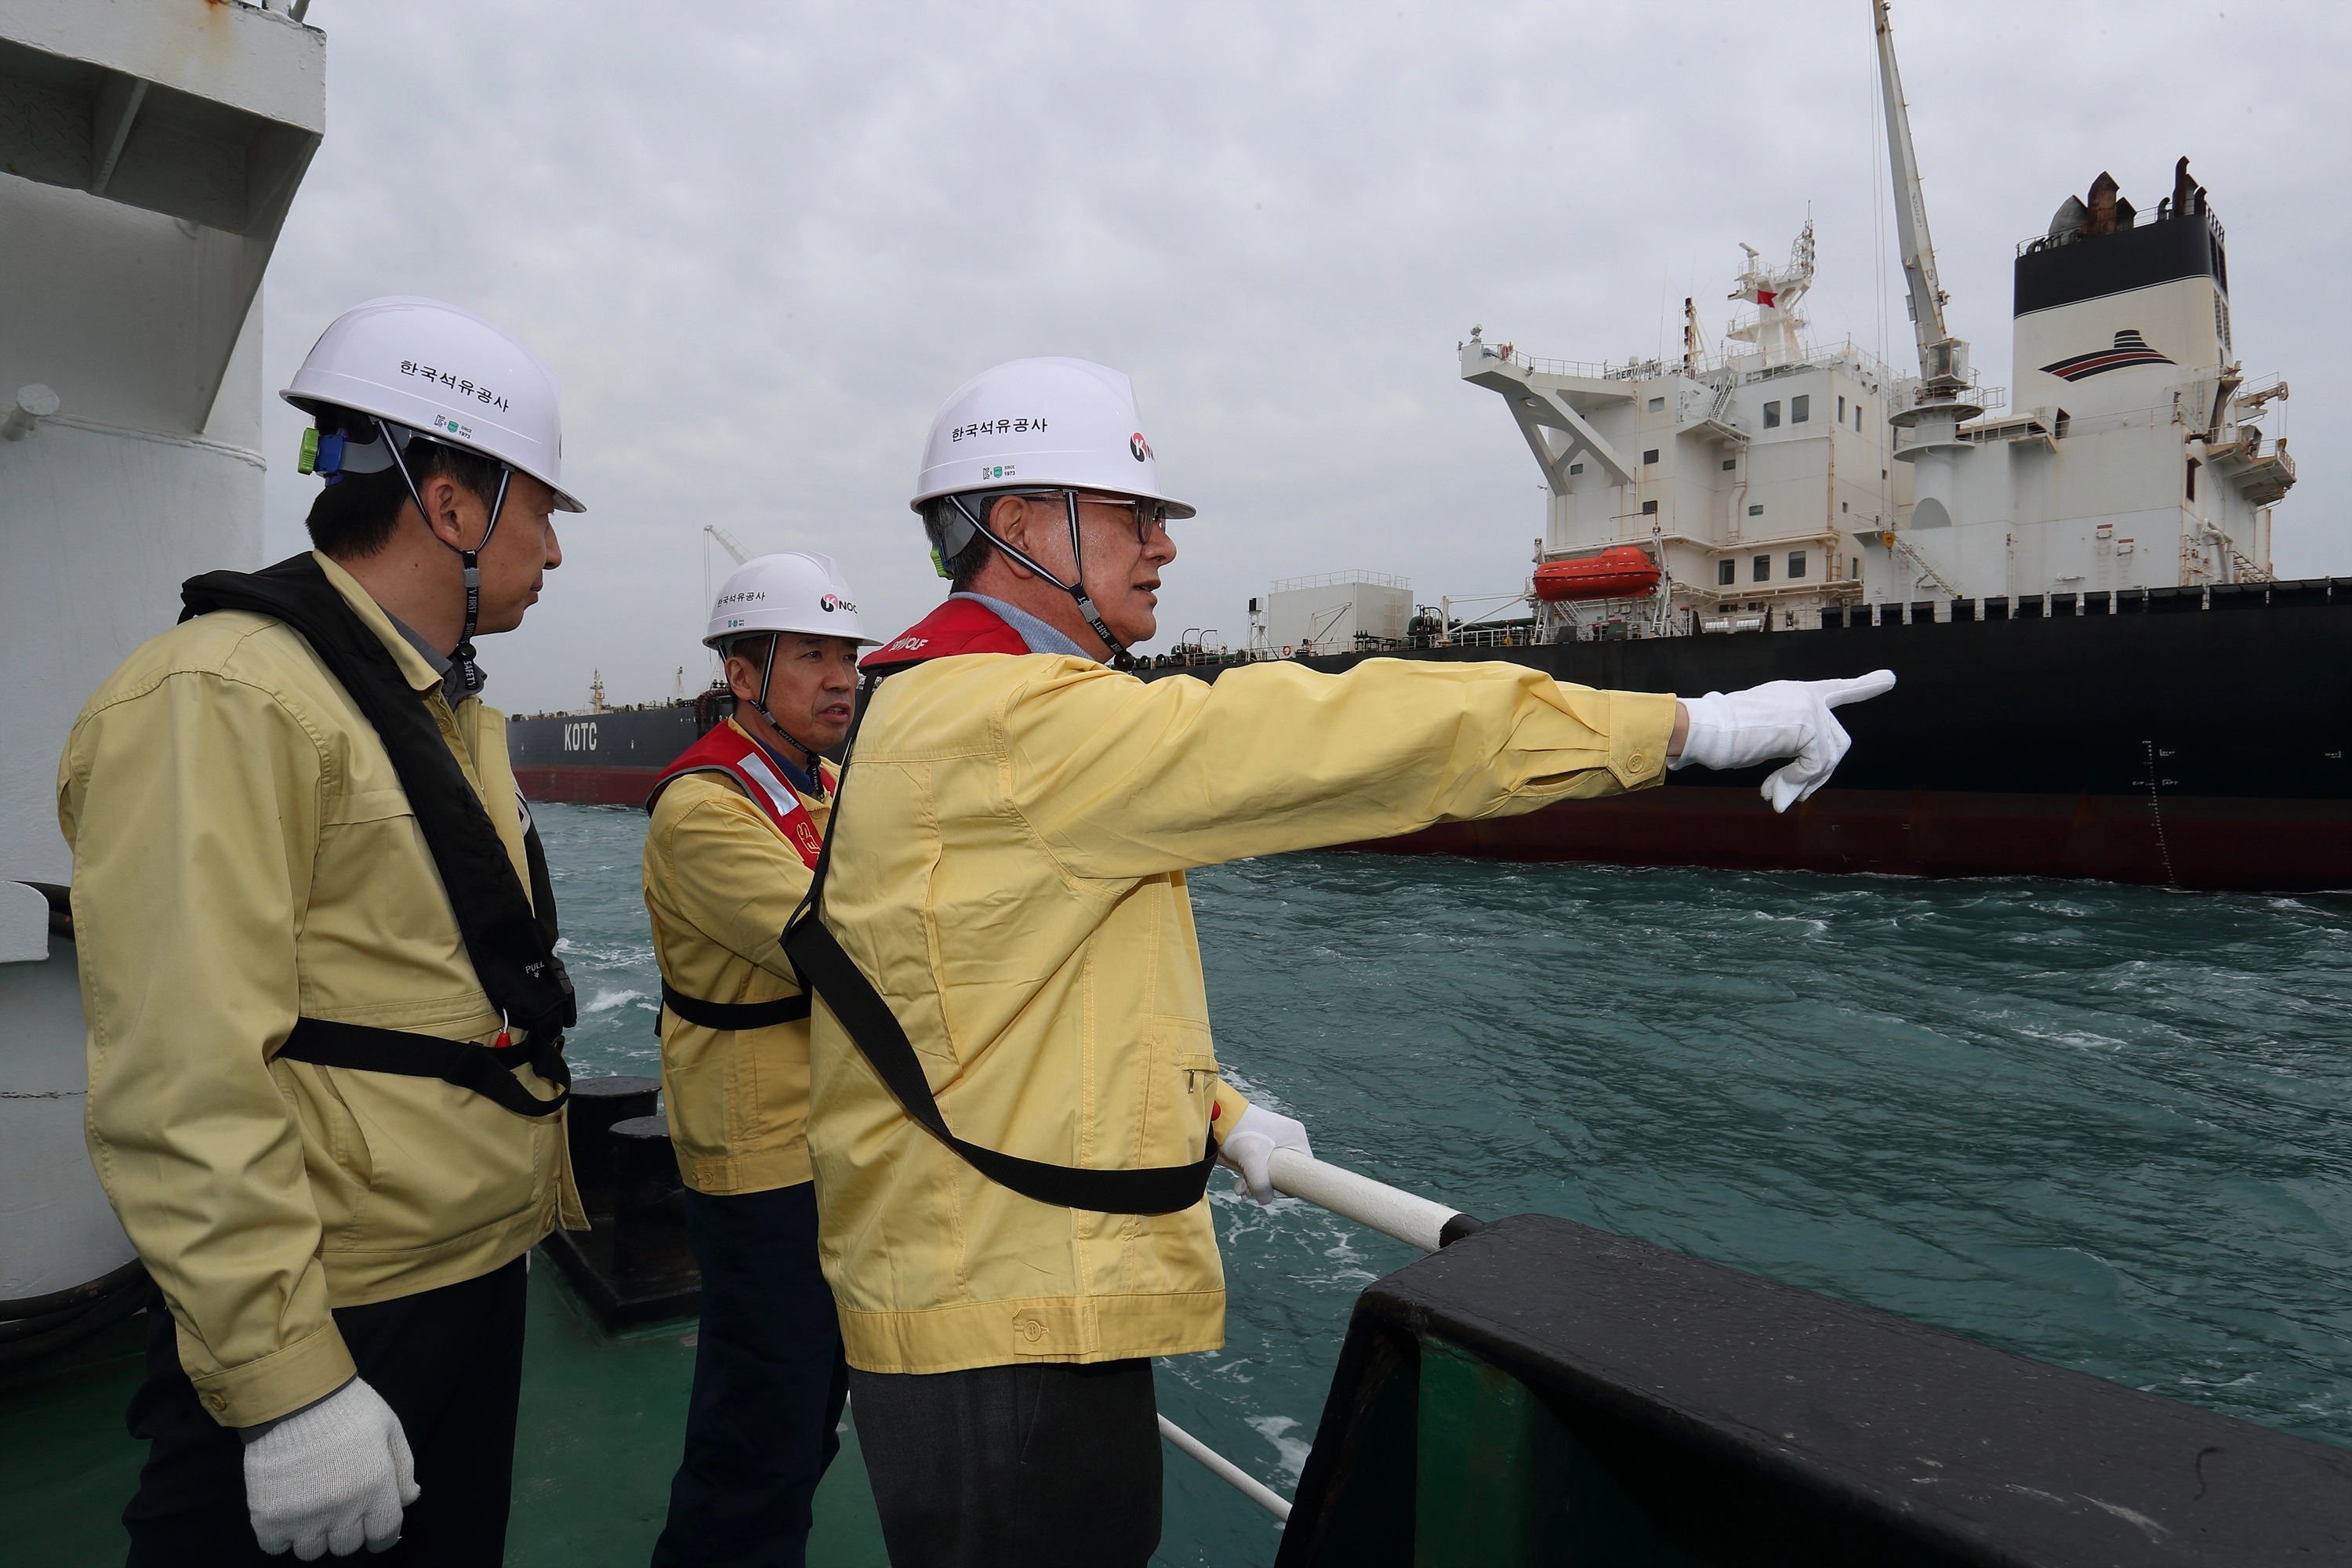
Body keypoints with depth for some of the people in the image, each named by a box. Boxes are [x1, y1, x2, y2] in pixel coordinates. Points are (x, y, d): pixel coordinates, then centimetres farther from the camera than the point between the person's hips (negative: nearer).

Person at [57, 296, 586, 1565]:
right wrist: (286, 1384, -23)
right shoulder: (222, 700, -18)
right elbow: (187, 1085, -24)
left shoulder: (455, 714, 13)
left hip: (481, 1278, 9)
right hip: (328, 1314, -9)